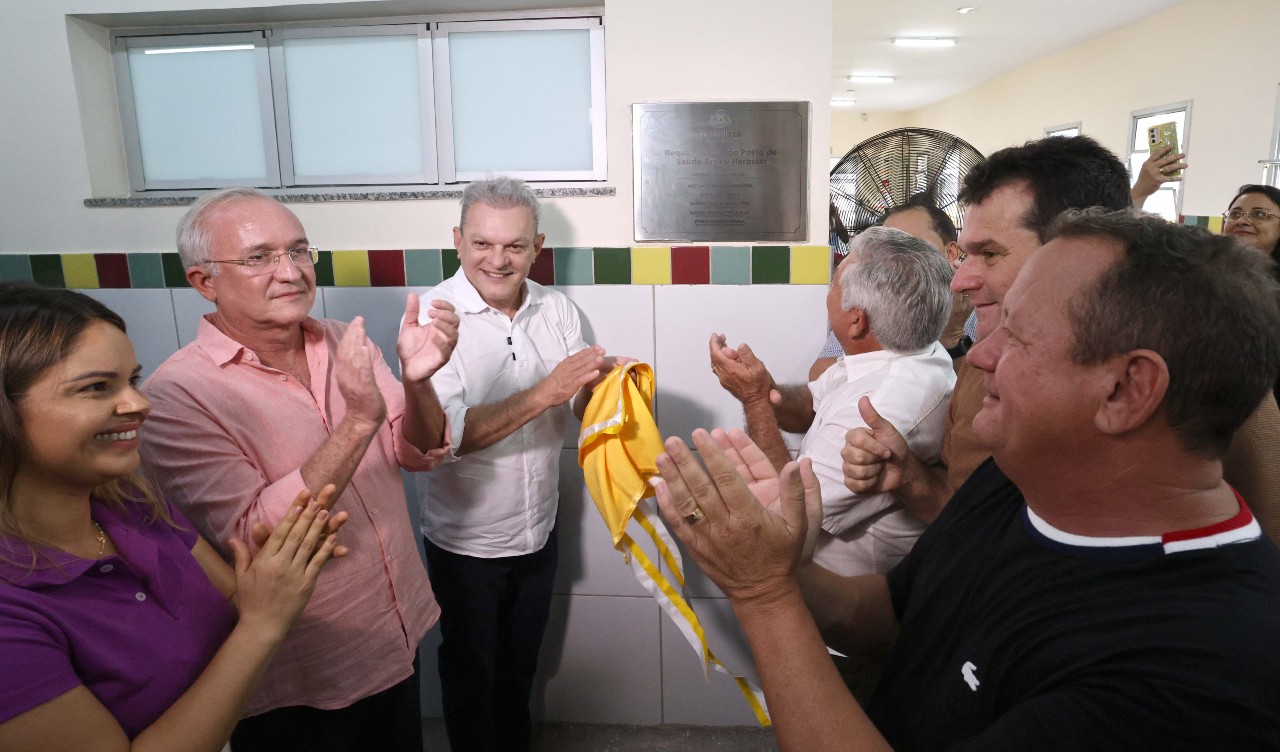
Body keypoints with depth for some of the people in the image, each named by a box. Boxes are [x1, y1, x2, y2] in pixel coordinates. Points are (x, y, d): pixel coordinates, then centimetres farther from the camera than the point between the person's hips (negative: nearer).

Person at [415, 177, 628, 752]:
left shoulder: (556, 310, -4)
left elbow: (584, 409, -3)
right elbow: (440, 435, -29)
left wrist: (600, 382, -26)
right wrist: (544, 393, -36)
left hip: (538, 532, 5)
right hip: (464, 541, -4)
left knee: (522, 663, 26)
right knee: (470, 673, 18)